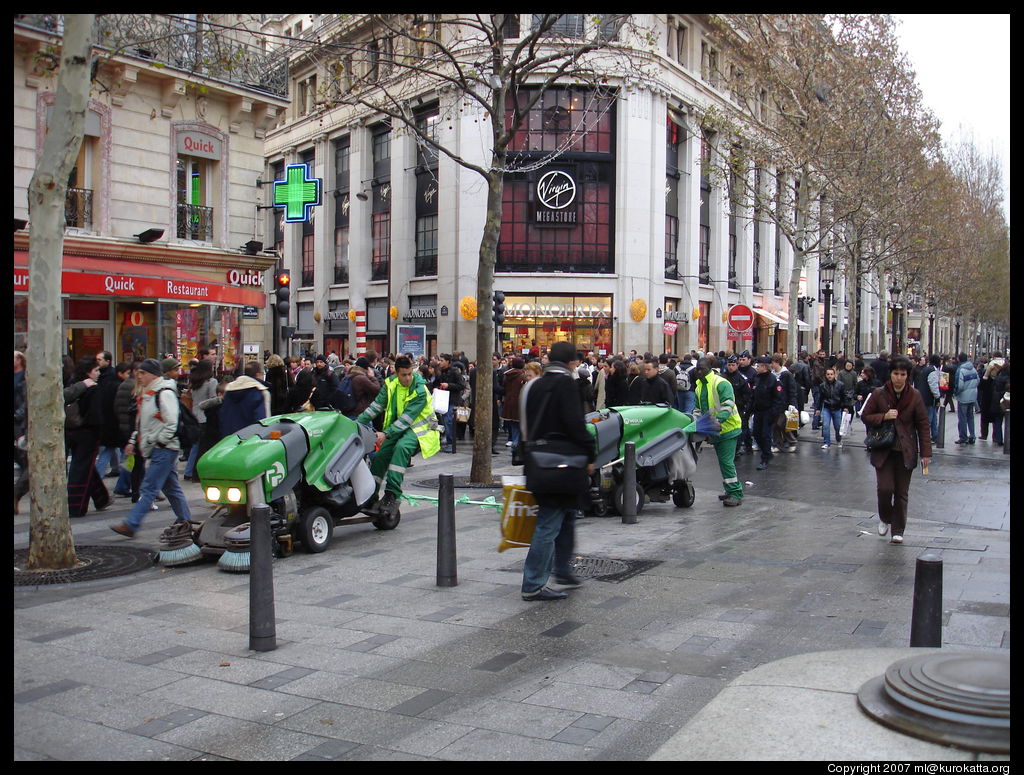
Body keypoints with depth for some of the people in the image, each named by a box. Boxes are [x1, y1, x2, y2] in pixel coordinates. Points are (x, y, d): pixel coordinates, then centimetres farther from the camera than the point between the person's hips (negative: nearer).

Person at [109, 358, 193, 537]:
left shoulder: (165, 394, -14)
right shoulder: (148, 393, 17)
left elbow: (171, 425, -18)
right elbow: (142, 422, 25)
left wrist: (156, 442, -15)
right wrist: (133, 441, 17)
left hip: (164, 449, -10)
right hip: (155, 450, 10)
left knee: (149, 488, -9)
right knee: (171, 487, 14)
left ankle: (131, 525, -10)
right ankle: (185, 521, 21)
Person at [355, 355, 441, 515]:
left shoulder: (420, 391, -19)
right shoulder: (390, 384, -1)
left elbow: (407, 418, -25)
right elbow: (376, 406, 3)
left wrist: (386, 434, -33)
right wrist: (358, 422, -6)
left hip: (418, 429, -6)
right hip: (397, 427, 6)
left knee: (401, 447, -34)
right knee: (380, 455, -6)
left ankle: (392, 493, -37)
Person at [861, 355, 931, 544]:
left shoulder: (914, 396, -2)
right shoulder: (879, 394, -3)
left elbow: (923, 425, 1)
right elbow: (865, 416, 4)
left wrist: (926, 453, -3)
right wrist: (884, 417, -15)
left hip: (906, 451, 1)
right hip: (883, 450, -1)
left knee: (902, 492, 4)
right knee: (885, 488, -8)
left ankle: (898, 530, 17)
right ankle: (884, 518, 21)